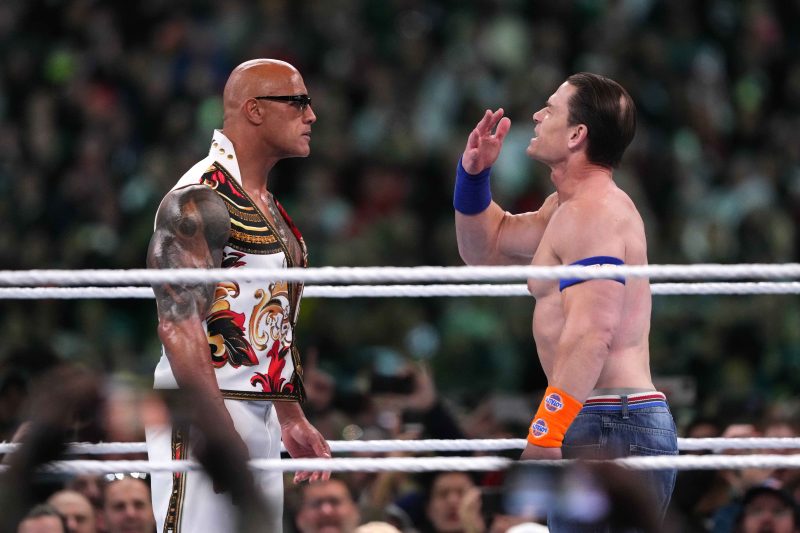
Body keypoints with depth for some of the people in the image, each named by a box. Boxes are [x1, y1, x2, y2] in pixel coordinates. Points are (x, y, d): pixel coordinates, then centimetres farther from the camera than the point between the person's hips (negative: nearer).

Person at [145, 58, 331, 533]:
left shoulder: (269, 207, 19)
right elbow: (179, 326, -20)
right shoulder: (199, 200, -13)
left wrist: (292, 418, 25)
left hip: (262, 417, 10)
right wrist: (219, 434, -25)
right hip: (206, 410, -10)